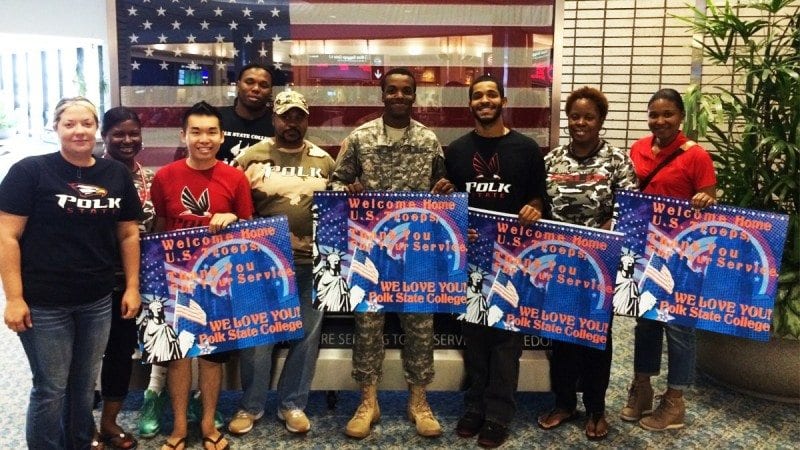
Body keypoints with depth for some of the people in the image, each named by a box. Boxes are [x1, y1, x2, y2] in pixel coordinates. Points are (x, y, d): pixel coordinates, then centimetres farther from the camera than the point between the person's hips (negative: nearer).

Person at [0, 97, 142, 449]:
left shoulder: (116, 174, 5)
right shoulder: (29, 171, -8)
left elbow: (128, 234, 10)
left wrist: (132, 287, 6)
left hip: (98, 301, 4)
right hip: (44, 303, -4)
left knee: (85, 383, 17)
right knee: (51, 388, 6)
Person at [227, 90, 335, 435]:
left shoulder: (324, 161, 8)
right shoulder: (251, 157, 0)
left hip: (312, 263, 2)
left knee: (306, 335, 9)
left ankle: (292, 404, 25)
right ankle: (251, 405, 24)